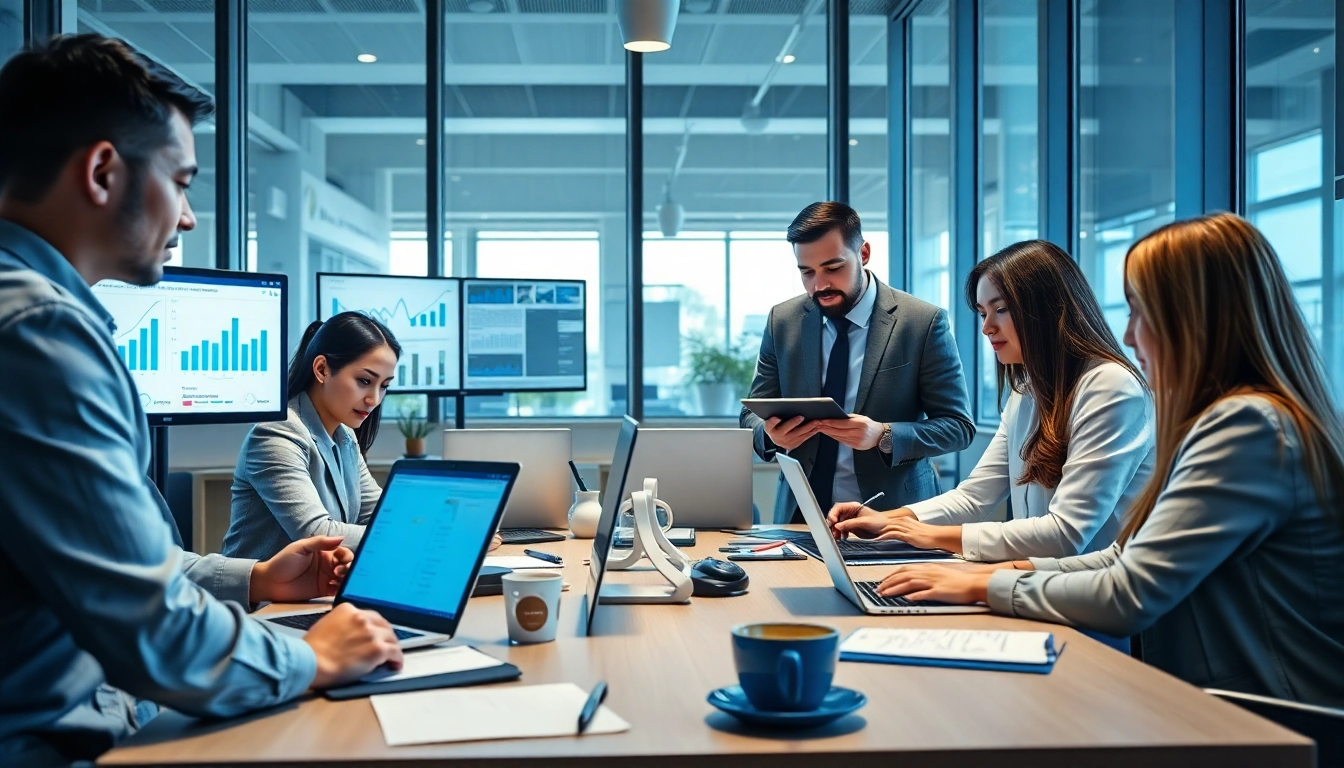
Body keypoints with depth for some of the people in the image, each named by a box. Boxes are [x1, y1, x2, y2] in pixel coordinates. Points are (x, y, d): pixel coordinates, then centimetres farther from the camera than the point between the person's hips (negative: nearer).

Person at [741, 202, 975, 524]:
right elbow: (753, 414, 10)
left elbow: (958, 425, -4)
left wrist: (883, 436, -21)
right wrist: (770, 434, -14)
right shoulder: (783, 320, 4)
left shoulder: (924, 322, -5)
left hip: (891, 514, -3)